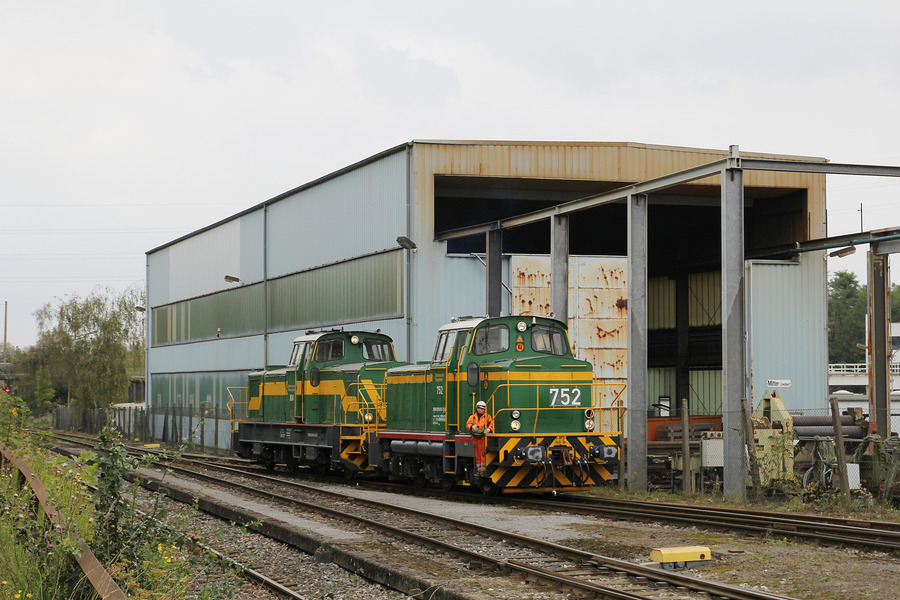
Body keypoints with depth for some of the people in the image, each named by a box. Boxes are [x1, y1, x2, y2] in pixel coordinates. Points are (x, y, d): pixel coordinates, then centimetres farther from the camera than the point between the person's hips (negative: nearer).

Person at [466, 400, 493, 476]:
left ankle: (483, 470, -10)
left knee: (483, 455, -10)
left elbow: (491, 424, 0)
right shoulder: (472, 417, 13)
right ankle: (478, 470, 14)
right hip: (475, 438, 3)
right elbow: (468, 424, 3)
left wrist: (489, 429, -22)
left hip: (483, 438, -3)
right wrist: (472, 426, -19)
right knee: (477, 455, 8)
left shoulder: (488, 417, 7)